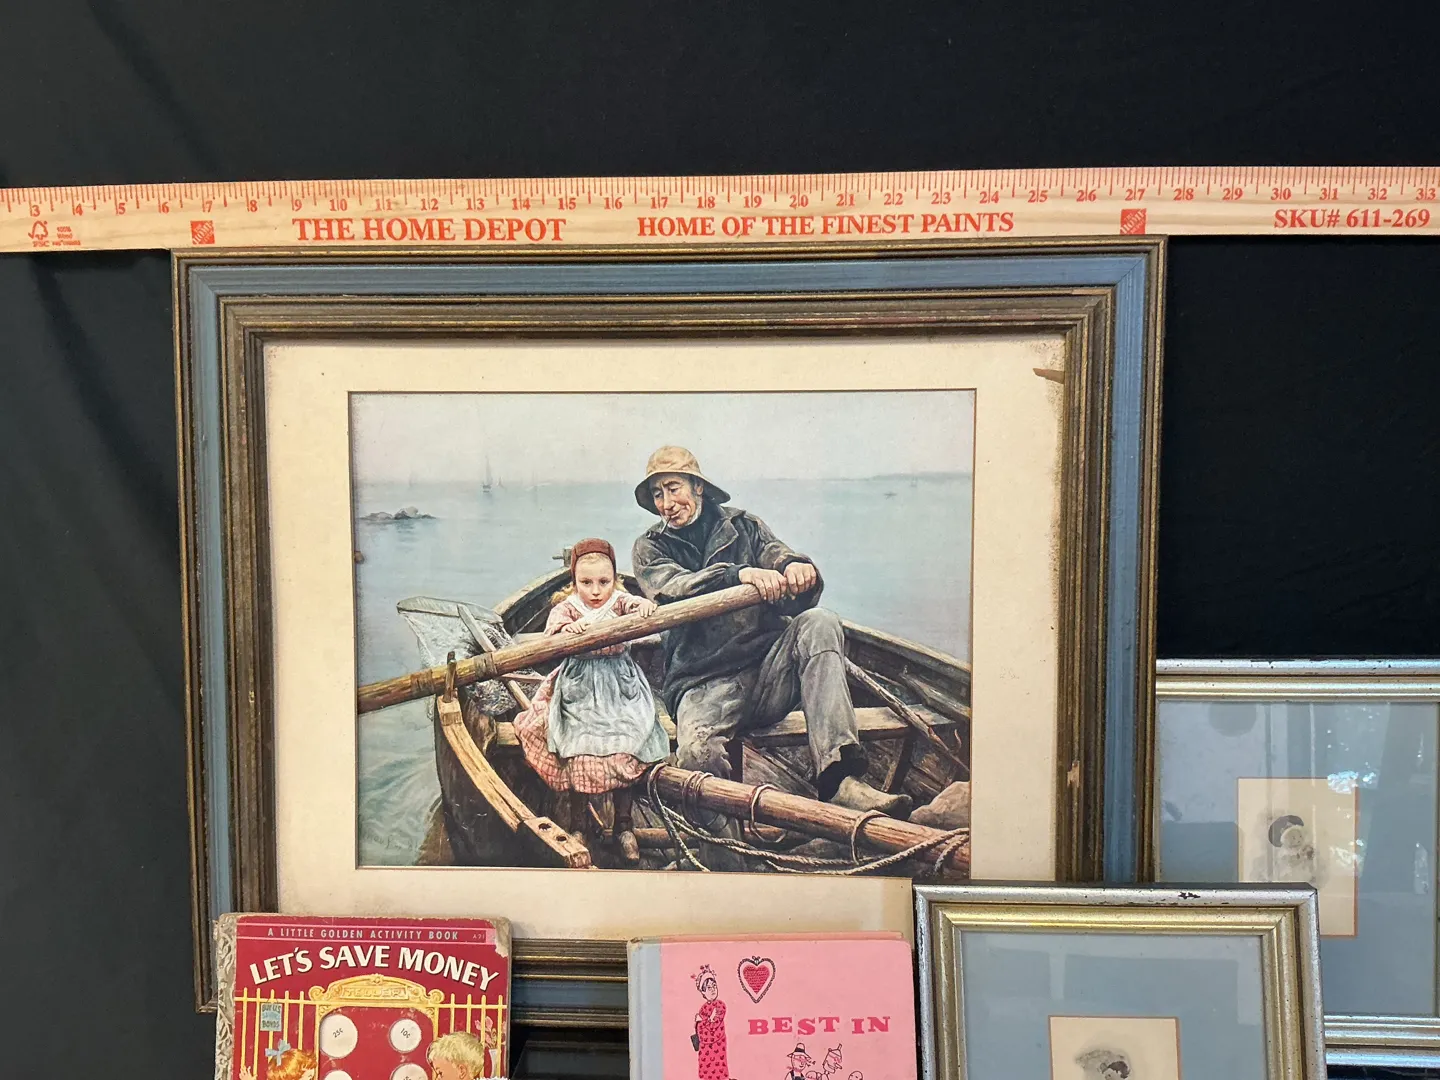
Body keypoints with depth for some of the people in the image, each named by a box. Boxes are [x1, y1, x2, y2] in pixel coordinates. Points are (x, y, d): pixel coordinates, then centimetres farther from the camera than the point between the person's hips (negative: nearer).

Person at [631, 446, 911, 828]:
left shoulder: (742, 526, 15)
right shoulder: (650, 548, 11)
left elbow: (799, 598, 2)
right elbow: (673, 590, -13)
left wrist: (798, 567, -24)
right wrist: (739, 574, -30)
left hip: (767, 669, 3)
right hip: (705, 684, -2)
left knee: (818, 623, -27)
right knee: (696, 752, -36)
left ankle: (837, 778, -36)